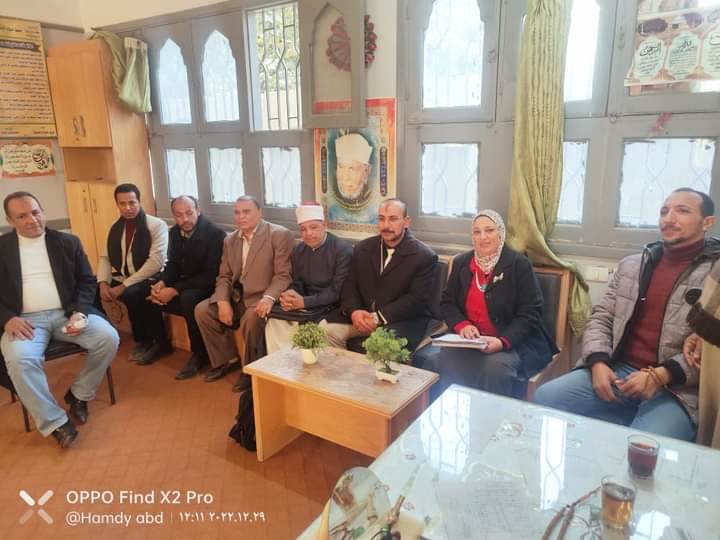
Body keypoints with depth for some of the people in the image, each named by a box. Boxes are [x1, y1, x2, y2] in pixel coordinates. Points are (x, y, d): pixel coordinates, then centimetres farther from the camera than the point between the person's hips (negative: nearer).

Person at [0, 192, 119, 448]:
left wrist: (79, 312, -9)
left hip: (67, 313, 2)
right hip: (25, 319, -1)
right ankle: (54, 422, -17)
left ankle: (79, 393, 2)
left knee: (109, 338, -22)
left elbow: (87, 281, 8)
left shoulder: (68, 242, 9)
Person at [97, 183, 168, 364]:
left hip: (148, 280, -6)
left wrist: (125, 285, -22)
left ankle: (145, 341, -13)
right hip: (120, 279, 6)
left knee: (131, 294, -35)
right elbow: (105, 257, 11)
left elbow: (156, 261, -20)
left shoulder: (157, 225, -11)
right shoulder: (115, 228, 10)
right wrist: (103, 282, -10)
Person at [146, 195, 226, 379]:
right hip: (183, 282, 8)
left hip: (207, 286, -7)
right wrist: (161, 283, -14)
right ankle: (160, 343, 15)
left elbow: (210, 276, -25)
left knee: (188, 299, -36)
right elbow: (172, 264, 9)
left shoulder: (215, 234, -21)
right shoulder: (175, 232, 2)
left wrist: (175, 290, -27)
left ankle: (199, 354, -17)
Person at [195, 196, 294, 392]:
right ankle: (227, 360, 9)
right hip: (236, 296, 7)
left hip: (260, 298, -6)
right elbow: (224, 276, 10)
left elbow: (283, 275, -15)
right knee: (202, 310, -10)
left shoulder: (279, 235, -10)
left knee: (252, 318, -34)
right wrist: (223, 301, -9)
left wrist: (268, 298, -32)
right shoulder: (230, 240, 11)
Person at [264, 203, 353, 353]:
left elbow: (337, 291, -18)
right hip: (305, 305, 5)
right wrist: (290, 296, -16)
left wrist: (304, 302, -24)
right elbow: (296, 283, 9)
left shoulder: (343, 250, -13)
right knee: (274, 321, -16)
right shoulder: (297, 251, 7)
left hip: (332, 307, -5)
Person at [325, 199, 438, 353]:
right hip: (363, 316, 5)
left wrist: (379, 317, -21)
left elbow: (417, 299, -13)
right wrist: (353, 311, -14)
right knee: (328, 332, -17)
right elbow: (350, 284, 8)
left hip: (404, 320, -4)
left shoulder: (424, 256, -7)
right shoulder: (363, 248, 9)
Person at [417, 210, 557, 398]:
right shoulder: (461, 263, 8)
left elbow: (530, 314, -9)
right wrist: (462, 325, -12)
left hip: (515, 343, -3)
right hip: (470, 340, 3)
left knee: (495, 367, -34)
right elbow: (447, 303, 10)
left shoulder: (520, 264, -6)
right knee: (436, 360, -24)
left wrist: (503, 341, -25)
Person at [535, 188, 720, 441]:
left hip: (678, 387, -4)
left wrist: (661, 376, -18)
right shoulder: (631, 265, 15)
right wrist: (598, 363, -6)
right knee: (545, 398, -14)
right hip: (618, 371, 5)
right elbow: (601, 318, 12)